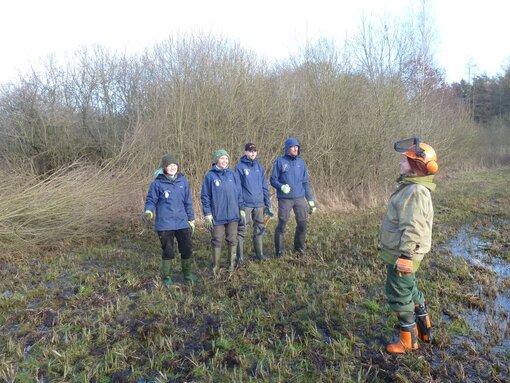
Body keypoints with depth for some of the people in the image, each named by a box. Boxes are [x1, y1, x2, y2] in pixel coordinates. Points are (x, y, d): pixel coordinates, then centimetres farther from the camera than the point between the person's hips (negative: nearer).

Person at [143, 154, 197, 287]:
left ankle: (188, 273, 30)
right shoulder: (157, 183, -4)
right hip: (164, 224, -3)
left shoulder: (183, 181, 5)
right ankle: (166, 277, 25)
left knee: (187, 249, 9)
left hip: (182, 223, 3)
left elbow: (188, 202, 10)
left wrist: (191, 219, 11)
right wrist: (149, 211, -21)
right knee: (168, 251, 6)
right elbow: (151, 200, 0)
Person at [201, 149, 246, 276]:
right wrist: (207, 214, -8)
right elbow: (205, 197, -4)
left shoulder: (232, 175, 6)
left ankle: (232, 264, 24)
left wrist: (242, 209, 9)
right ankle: (216, 267, 19)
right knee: (217, 241, 6)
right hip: (217, 216, -3)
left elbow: (239, 194, 11)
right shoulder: (210, 176, -4)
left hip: (233, 215, 3)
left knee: (233, 240, 10)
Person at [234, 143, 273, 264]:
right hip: (245, 204, -5)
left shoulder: (259, 166, 11)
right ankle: (240, 257, 8)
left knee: (260, 229, 12)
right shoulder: (239, 167, -4)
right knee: (241, 231, -1)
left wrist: (268, 204, 10)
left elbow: (264, 186, 13)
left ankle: (259, 254, 26)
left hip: (259, 204, 5)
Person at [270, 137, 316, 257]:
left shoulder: (301, 162, 10)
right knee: (282, 224, -1)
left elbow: (305, 182, 13)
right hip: (285, 199, -4)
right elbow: (273, 180, 0)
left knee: (302, 224, 5)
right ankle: (279, 250, 13)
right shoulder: (280, 161, -1)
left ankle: (299, 247, 25)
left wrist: (311, 200, 10)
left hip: (300, 198, 4)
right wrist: (281, 186, -21)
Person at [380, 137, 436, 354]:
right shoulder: (410, 187, 10)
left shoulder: (415, 191, -24)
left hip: (401, 255, -10)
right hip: (399, 252, 10)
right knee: (409, 290, 24)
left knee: (399, 295, 3)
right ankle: (424, 329, 41)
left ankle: (408, 341, 20)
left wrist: (405, 256, -27)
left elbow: (413, 229, -29)